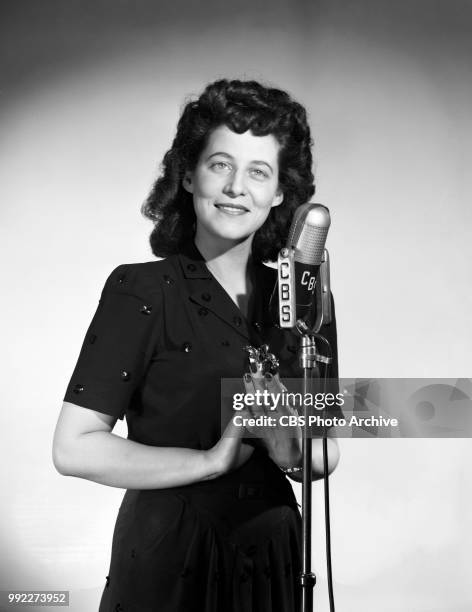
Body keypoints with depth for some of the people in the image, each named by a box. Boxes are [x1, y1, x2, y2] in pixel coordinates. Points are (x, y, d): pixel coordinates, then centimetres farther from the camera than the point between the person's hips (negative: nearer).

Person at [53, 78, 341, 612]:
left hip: (273, 559, 4)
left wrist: (290, 450, -15)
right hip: (165, 562, -4)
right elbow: (74, 448, -17)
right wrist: (210, 460, -16)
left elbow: (326, 456, 6)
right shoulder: (140, 291, -11)